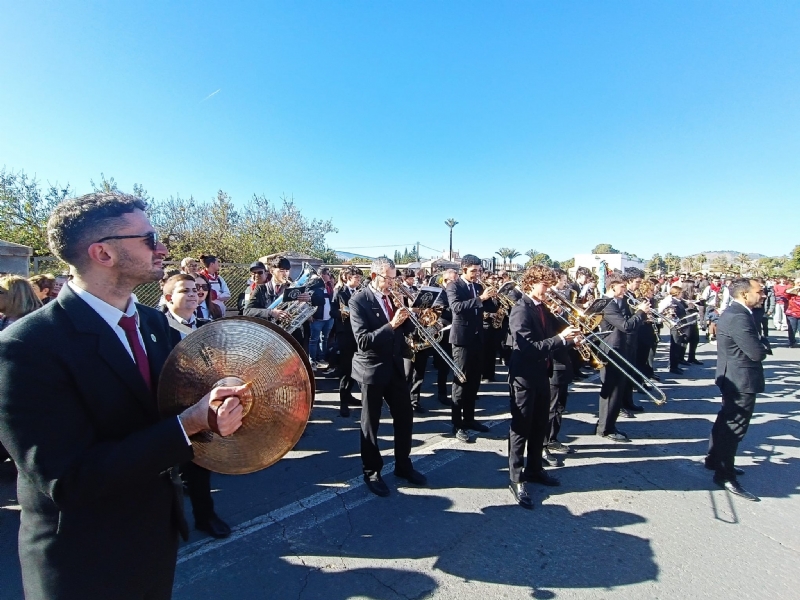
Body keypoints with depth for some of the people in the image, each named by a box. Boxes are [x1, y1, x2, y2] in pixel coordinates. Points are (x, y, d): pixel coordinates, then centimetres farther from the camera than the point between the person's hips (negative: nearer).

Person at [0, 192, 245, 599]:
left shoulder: (154, 322, -1)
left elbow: (171, 405, 2)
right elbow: (69, 479, -26)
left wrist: (210, 414, -19)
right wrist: (189, 424, -32)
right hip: (84, 562, -6)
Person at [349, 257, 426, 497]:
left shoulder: (394, 296, 5)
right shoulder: (359, 300, -14)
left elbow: (407, 329, 7)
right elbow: (363, 341, -23)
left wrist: (405, 317, -13)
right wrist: (391, 324, -31)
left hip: (395, 366, 6)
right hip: (372, 368, -6)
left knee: (405, 418, 14)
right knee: (370, 423, 10)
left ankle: (403, 465, 33)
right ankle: (371, 472, 28)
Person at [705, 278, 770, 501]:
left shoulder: (735, 313, 10)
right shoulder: (738, 317, -24)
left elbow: (754, 347, 13)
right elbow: (757, 353, -25)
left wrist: (761, 344, -7)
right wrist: (764, 343, -5)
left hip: (734, 378, 11)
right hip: (742, 381, -11)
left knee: (726, 421, 22)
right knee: (735, 428, -1)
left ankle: (714, 459, 37)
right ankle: (725, 475, 9)